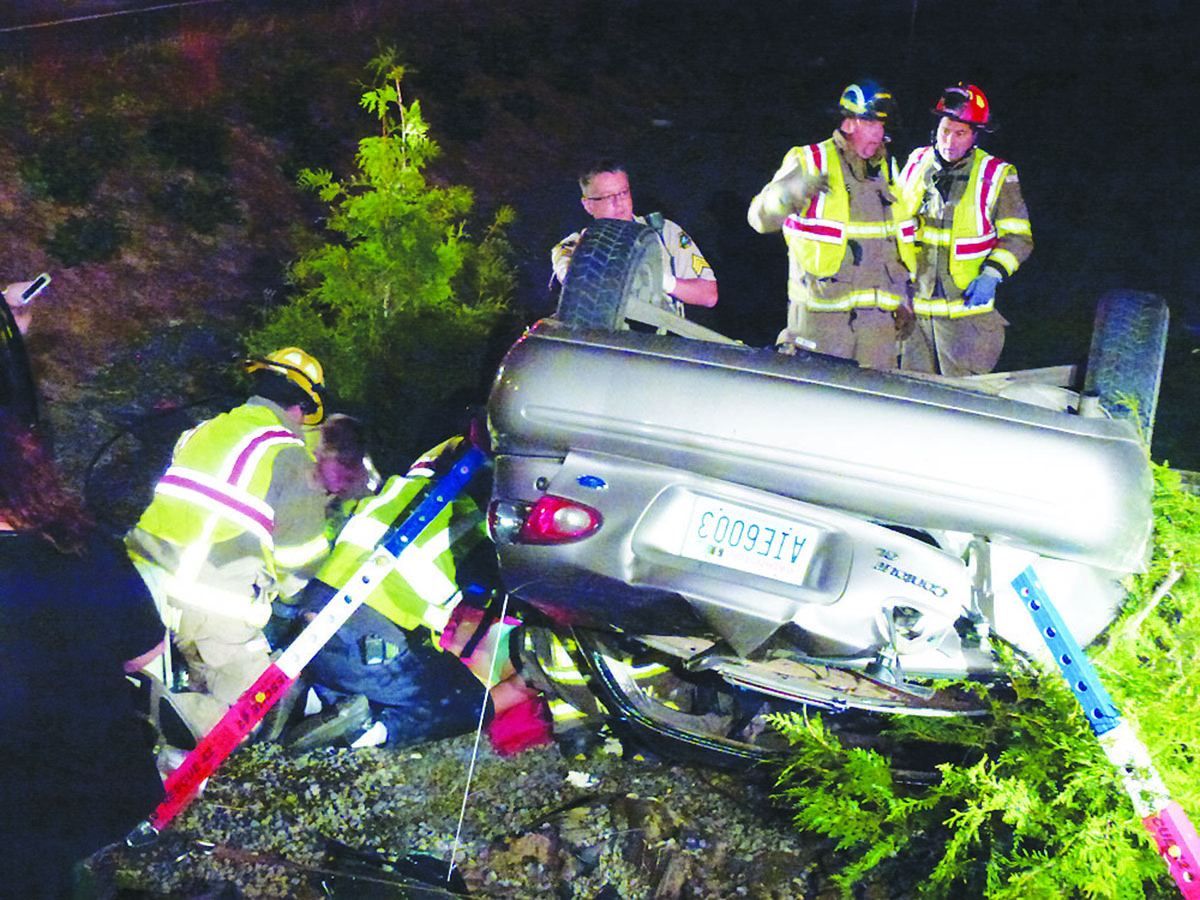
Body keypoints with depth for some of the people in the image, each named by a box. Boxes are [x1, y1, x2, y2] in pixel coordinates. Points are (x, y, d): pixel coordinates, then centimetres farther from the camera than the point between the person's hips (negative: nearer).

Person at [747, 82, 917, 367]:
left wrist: (902, 296, 21)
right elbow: (760, 217, -8)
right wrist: (791, 193, -27)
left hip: (878, 314, 5)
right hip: (822, 309, -5)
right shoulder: (809, 162, 1)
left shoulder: (887, 169, 16)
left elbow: (900, 240, 25)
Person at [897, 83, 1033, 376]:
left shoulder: (997, 176, -3)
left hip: (967, 304, -3)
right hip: (913, 305, 3)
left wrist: (991, 276, -14)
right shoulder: (917, 164, 7)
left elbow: (1017, 237, 1)